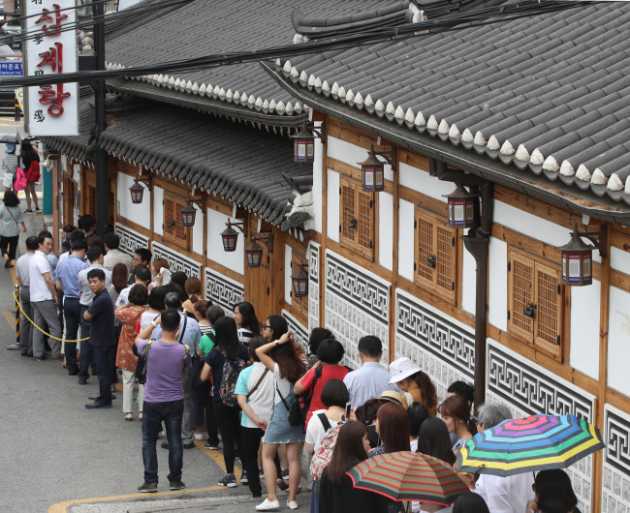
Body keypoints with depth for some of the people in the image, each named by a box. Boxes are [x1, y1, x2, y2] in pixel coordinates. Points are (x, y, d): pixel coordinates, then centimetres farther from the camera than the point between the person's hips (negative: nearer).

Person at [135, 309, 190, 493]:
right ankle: (175, 480, 18)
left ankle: (150, 481, 7)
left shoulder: (150, 346, -17)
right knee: (175, 440, 12)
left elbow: (138, 339, 6)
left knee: (149, 442, 9)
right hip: (175, 402, 1)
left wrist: (153, 323, 7)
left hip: (152, 402, -1)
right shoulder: (182, 350, -14)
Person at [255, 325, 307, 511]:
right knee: (293, 458, 7)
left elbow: (259, 351, -18)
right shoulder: (300, 366, 1)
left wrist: (278, 341, -13)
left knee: (267, 455, 6)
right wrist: (290, 342, 7)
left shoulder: (278, 368, -13)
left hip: (281, 414, -5)